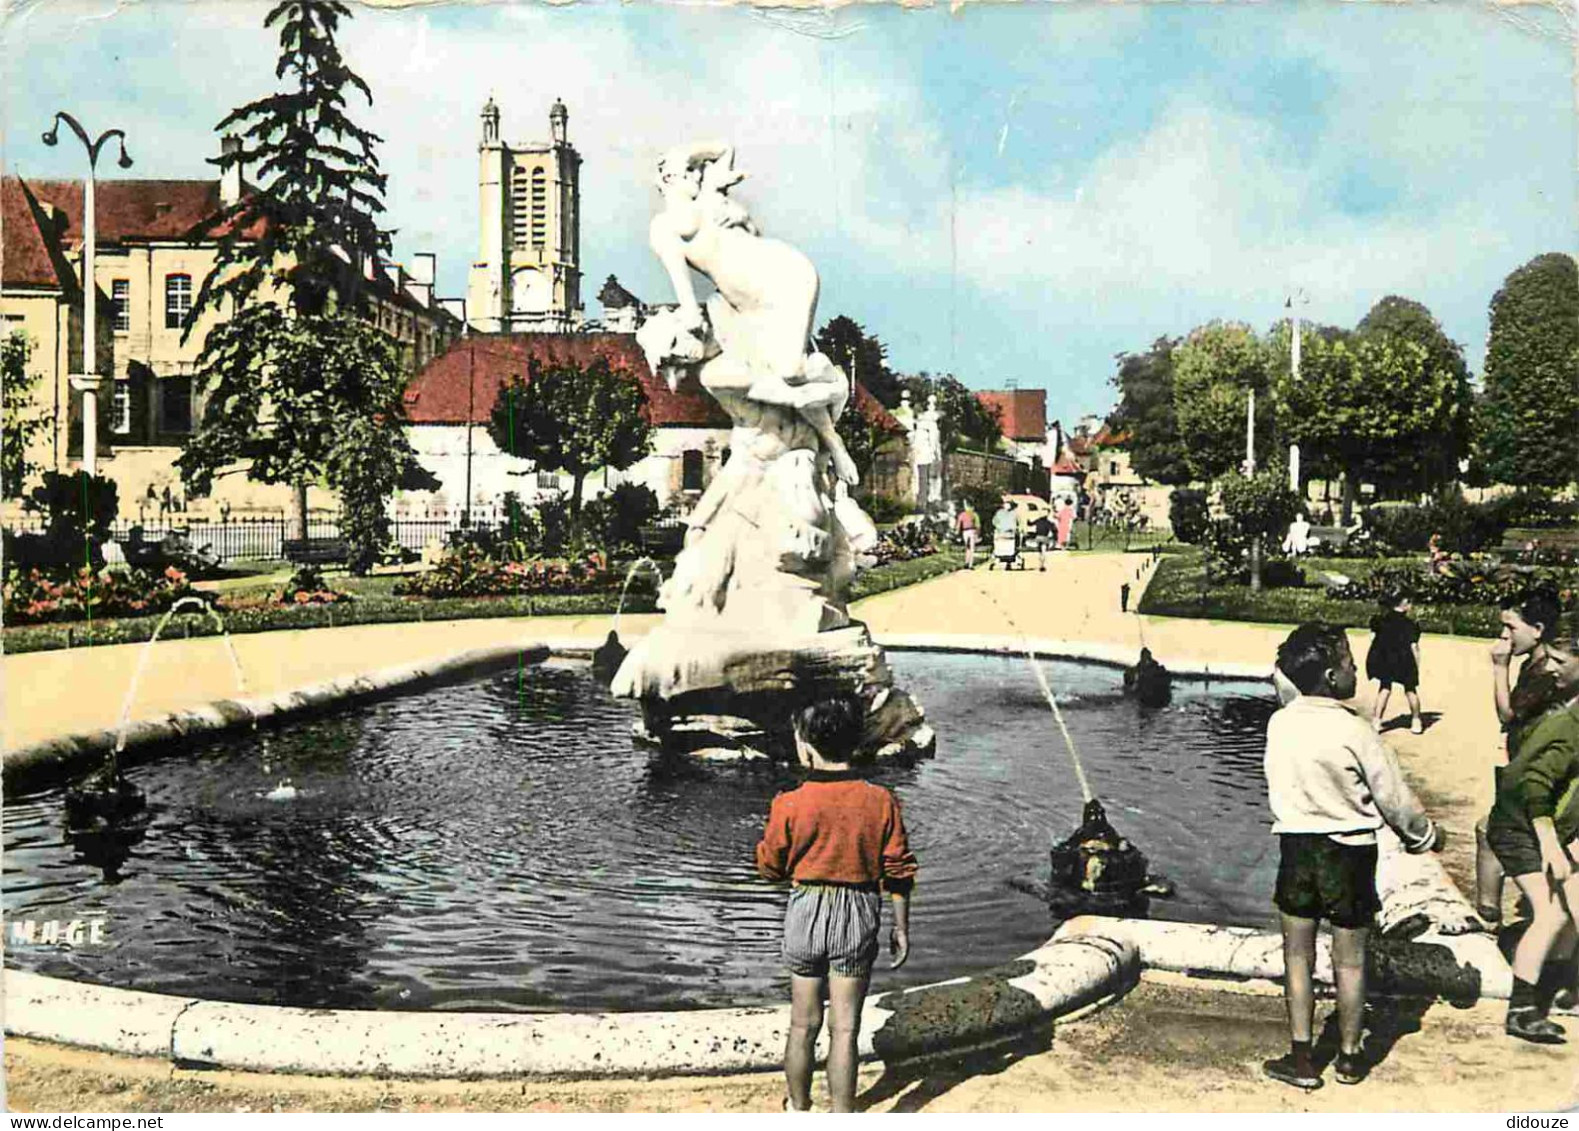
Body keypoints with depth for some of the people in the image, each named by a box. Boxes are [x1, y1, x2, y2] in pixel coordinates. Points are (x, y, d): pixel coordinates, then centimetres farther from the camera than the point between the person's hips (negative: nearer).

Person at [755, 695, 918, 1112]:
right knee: (843, 1029, 8)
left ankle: (799, 1109, 31)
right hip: (858, 918, 0)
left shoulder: (790, 804, -14)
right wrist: (901, 926, 8)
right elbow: (899, 871, -4)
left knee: (803, 1024, 16)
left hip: (806, 913, 0)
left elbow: (770, 866, -1)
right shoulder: (880, 801, -10)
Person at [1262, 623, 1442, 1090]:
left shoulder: (1279, 723, -5)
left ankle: (1301, 1059, 14)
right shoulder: (1355, 731, -17)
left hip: (1296, 844, 3)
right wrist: (1425, 836, 10)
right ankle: (1349, 1058, 25)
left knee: (1297, 955, 12)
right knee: (1350, 959, 13)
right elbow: (1394, 797, -8)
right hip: (1349, 850, -2)